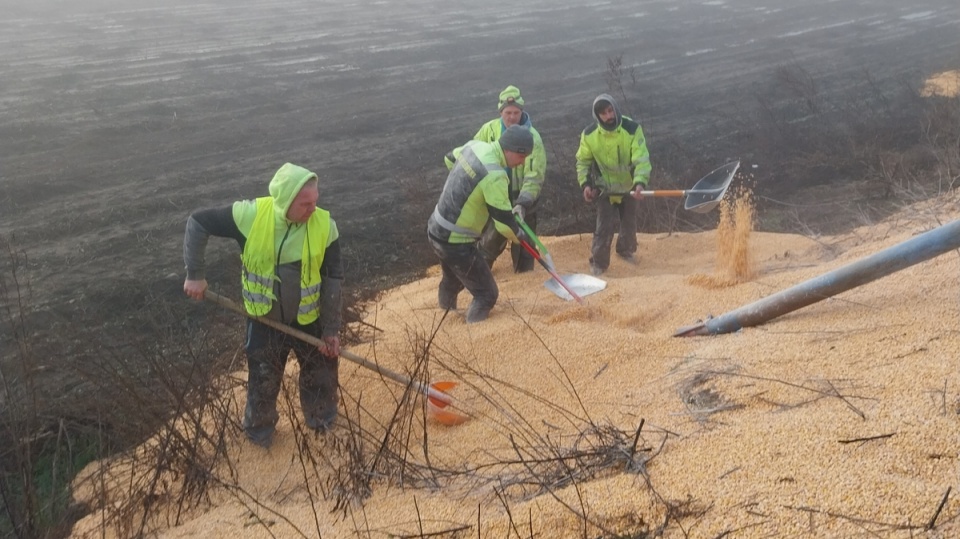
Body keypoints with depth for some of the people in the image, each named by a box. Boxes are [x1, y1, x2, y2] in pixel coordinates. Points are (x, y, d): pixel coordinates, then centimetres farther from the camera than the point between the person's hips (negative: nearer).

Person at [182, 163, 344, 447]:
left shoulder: (324, 226, -19)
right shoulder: (251, 215, -23)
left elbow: (333, 279, -10)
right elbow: (198, 222, -10)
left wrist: (331, 329, -7)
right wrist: (195, 274, -9)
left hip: (310, 320, 1)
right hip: (264, 320, -1)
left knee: (321, 376, 16)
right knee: (263, 382, 14)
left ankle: (323, 425, 44)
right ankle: (258, 432, 41)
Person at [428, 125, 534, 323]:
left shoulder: (475, 146, -3)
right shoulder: (494, 176, -28)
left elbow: (450, 158, 21)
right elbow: (504, 223, -23)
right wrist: (521, 237, -2)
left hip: (436, 230, 9)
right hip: (455, 242, -9)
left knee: (454, 280, 33)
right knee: (487, 294, 2)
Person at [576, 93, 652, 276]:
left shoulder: (632, 129, -24)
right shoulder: (589, 134, -19)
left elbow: (641, 159, -27)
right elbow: (583, 161, -3)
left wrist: (640, 182, -42)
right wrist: (585, 183, -16)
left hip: (628, 186, 1)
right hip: (604, 187, -1)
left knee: (630, 222, 18)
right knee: (605, 225, -10)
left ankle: (626, 250, 46)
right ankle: (598, 262, 7)